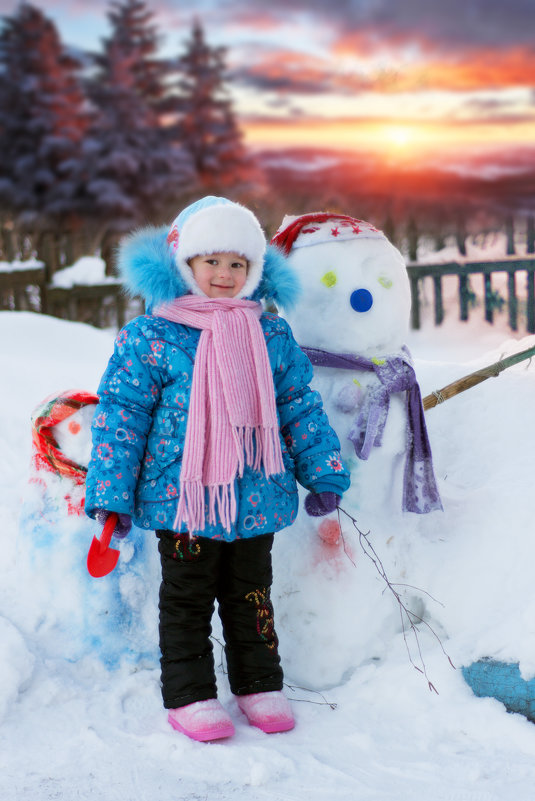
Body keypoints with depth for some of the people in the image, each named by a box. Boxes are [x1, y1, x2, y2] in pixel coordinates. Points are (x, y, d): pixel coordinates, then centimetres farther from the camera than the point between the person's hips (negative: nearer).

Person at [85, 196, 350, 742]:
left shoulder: (272, 337, 5)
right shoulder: (150, 337, -6)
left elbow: (299, 406, 12)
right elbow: (120, 413, -5)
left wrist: (323, 473, 11)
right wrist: (109, 492, -7)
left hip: (257, 497, 3)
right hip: (182, 494, -3)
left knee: (251, 594, 15)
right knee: (187, 597, 8)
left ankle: (259, 685, 30)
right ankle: (189, 695, 21)